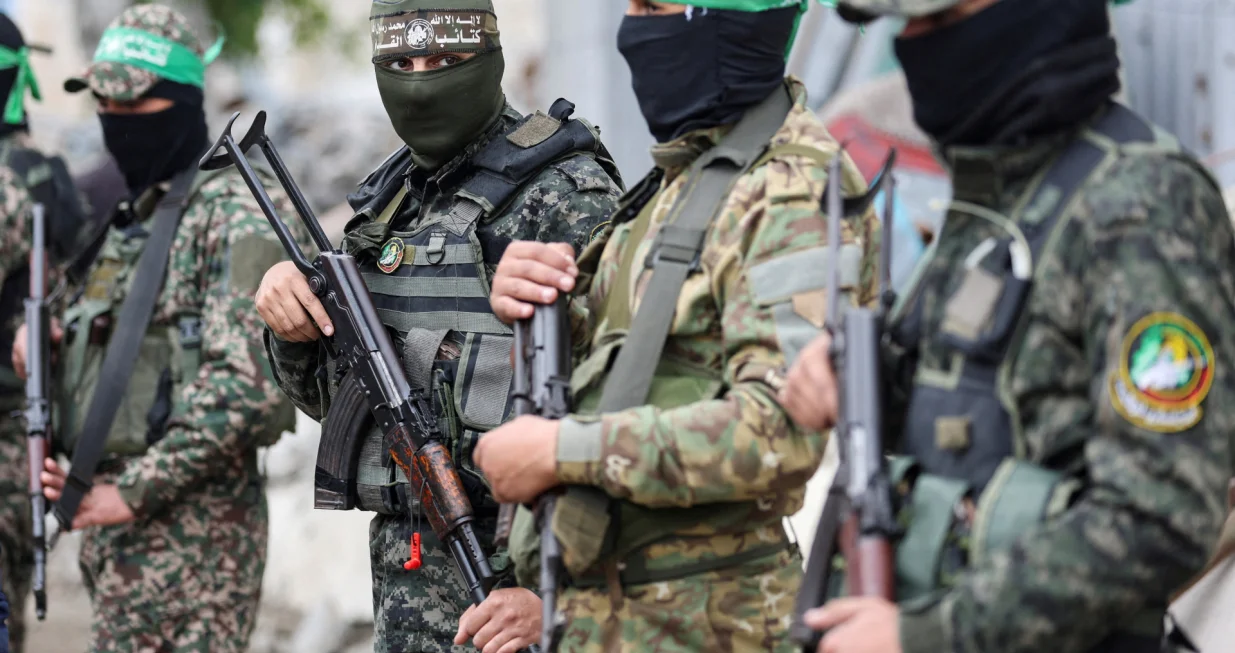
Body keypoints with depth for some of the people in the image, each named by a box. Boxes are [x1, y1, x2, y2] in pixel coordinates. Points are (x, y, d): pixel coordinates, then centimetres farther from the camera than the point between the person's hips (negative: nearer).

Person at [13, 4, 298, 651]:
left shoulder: (232, 216, -11)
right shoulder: (126, 220, 17)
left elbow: (246, 384, -22)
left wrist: (135, 488, -19)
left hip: (188, 530, -9)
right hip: (116, 525, 9)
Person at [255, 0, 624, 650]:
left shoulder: (564, 195, -11)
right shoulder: (390, 197, 14)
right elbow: (329, 395, 19)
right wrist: (290, 316, -3)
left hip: (512, 567, -7)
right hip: (409, 554, 8)